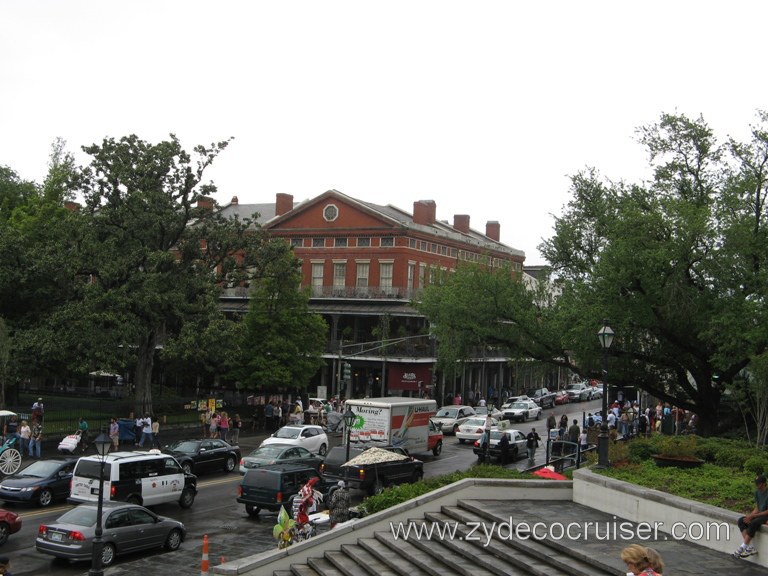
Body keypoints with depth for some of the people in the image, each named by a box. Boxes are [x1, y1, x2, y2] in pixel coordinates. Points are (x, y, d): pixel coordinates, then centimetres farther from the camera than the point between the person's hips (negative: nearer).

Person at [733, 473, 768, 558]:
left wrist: (752, 516, -20)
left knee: (753, 523, -35)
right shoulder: (757, 492, 8)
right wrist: (749, 516, -7)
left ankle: (743, 547, -27)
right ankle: (750, 547, -23)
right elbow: (757, 508, 11)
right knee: (741, 521, -13)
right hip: (759, 514, 8)